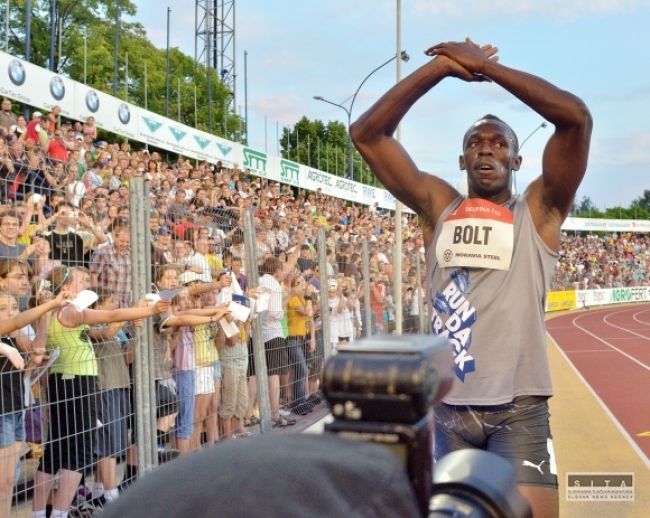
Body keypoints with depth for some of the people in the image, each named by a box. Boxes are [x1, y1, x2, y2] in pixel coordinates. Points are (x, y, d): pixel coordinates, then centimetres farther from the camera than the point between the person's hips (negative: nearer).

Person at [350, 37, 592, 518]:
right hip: (446, 408, 3)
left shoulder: (539, 211, 6)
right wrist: (440, 66, 0)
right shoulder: (439, 207, 12)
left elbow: (577, 117, -8)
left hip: (518, 409, -2)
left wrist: (486, 65, -4)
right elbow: (367, 133, 7)